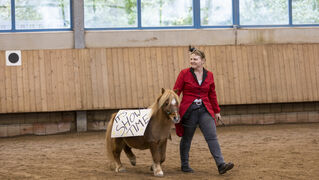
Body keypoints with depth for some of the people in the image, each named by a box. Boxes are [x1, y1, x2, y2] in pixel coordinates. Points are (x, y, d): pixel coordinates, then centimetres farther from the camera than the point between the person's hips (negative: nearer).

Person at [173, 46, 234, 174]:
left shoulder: (209, 75, 7)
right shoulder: (184, 74, -3)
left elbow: (212, 94, 16)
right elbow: (175, 92, -2)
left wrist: (217, 111, 19)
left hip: (205, 110, 2)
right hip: (188, 111, -2)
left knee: (212, 137, -8)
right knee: (186, 139, 9)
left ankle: (221, 165, -13)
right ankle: (184, 166, 24)